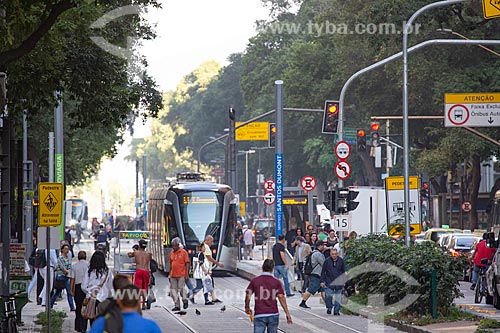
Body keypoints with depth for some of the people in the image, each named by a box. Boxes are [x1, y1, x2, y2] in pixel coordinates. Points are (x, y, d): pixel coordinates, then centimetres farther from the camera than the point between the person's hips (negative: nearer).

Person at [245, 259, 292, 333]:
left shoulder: (254, 281, 1)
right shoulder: (276, 282, 0)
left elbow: (248, 297, -2)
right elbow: (281, 298, -6)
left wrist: (247, 308, 17)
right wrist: (287, 314, -3)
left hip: (259, 315, -1)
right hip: (273, 315, 1)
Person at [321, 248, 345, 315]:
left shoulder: (341, 261, 2)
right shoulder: (327, 261, -3)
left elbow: (343, 271, 12)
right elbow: (323, 272, 3)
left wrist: (343, 281, 11)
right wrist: (322, 281, -1)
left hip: (339, 283, 1)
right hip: (329, 282, -1)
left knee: (338, 297, 3)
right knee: (328, 296, -8)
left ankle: (336, 311, 12)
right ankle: (329, 308, 15)